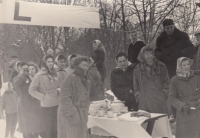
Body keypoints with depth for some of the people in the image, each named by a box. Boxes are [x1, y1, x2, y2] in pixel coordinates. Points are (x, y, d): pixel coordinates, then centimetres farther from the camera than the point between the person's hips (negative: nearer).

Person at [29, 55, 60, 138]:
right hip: (47, 106, -5)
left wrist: (59, 90, 1)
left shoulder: (55, 74, 11)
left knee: (57, 129, 11)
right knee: (49, 130, 0)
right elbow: (31, 90, -6)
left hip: (57, 104, 5)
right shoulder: (39, 75, -5)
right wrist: (43, 97, -12)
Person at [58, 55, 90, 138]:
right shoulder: (70, 79, -14)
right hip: (69, 115, -8)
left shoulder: (86, 80, 11)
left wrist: (85, 110, 8)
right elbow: (64, 99, -19)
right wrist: (72, 114, -19)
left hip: (81, 115, 8)